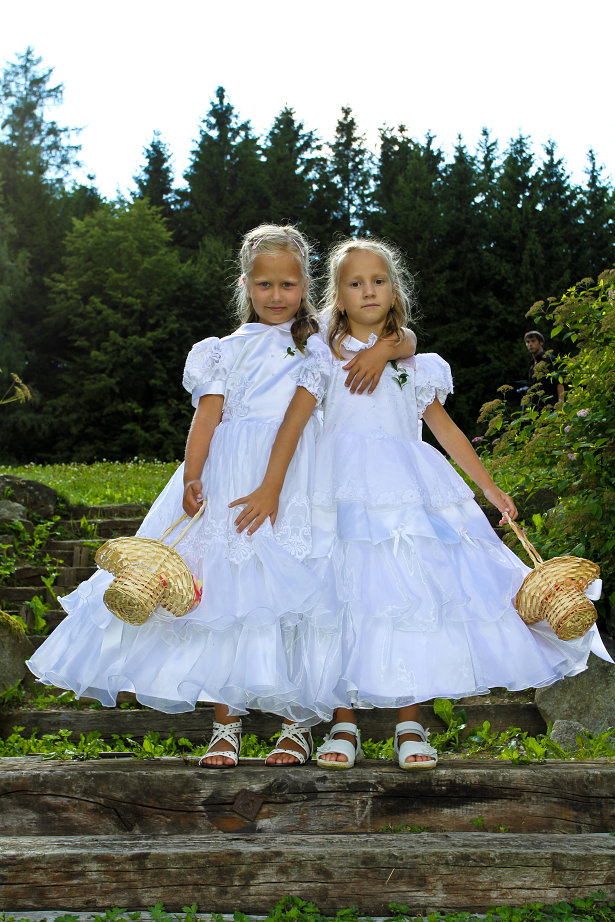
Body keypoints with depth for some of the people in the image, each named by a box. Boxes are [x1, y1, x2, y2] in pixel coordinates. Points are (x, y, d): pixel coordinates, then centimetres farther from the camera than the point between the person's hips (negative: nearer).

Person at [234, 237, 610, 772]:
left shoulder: (413, 364, 16)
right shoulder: (328, 357, 8)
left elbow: (446, 429, 21)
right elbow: (294, 421, -2)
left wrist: (489, 487, 22)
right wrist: (270, 488, -12)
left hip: (408, 488, 2)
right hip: (348, 492, -2)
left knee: (411, 593, -4)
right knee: (349, 599, -5)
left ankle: (409, 725, 5)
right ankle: (344, 724, 5)